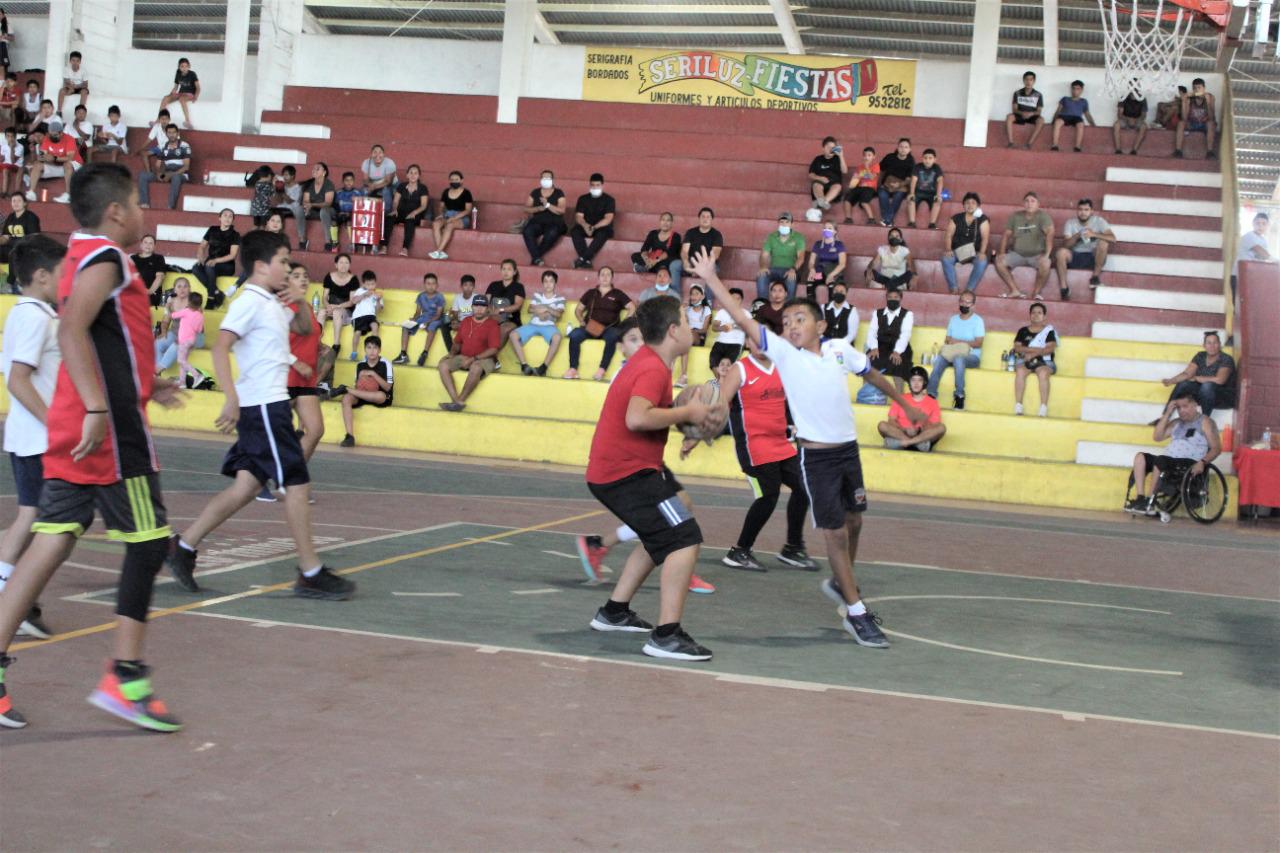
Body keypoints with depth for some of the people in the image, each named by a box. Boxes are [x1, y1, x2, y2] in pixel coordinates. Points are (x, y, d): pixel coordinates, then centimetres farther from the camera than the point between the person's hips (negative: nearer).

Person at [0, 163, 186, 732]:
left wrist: (146, 389, 31)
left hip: (75, 429, 9)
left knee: (52, 542, 6)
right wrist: (98, 409, -31)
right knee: (149, 540, -1)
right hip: (111, 429, -9)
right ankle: (125, 679, 3)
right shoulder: (105, 258, -11)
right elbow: (71, 330, -26)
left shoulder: (84, 257, 19)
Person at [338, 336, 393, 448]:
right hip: (362, 396, 3)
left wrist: (373, 374, -21)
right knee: (346, 398, -28)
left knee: (380, 395, -41)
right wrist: (360, 378, -15)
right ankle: (349, 436, -33)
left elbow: (387, 387, -13)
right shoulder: (360, 365, 4)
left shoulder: (385, 364, -7)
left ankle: (346, 389, -24)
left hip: (381, 400, -3)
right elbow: (357, 387, 8)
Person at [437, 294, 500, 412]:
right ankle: (455, 400, -31)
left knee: (476, 368, -40)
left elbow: (493, 349, -12)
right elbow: (457, 342, 21)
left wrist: (473, 359, -18)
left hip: (484, 359, -6)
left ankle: (460, 401, -31)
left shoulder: (492, 324, -4)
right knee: (443, 365, -20)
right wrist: (452, 353, -1)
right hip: (463, 357, 6)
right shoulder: (465, 321, 14)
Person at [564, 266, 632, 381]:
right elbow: (578, 310, 25)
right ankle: (573, 369, -31)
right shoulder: (590, 293, 22)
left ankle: (601, 370, -41)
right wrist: (582, 322, 6)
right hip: (590, 328, 2)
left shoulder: (618, 294, 16)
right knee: (574, 335, -30)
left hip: (609, 329, -2)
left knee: (613, 336, -39)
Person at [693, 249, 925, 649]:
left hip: (849, 449, 4)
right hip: (815, 454, -4)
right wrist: (711, 279, -16)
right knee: (836, 531, -3)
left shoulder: (840, 349, 0)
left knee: (854, 521, 17)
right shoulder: (784, 352, -8)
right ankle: (857, 614, 5)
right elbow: (743, 318, -13)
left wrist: (905, 404, 26)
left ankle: (841, 583, 42)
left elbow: (874, 375, 17)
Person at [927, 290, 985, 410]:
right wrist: (947, 344, -10)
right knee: (939, 358, -29)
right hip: (952, 354, 4)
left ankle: (960, 395, -37)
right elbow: (948, 339, 15)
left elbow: (978, 343, -8)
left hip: (972, 356, -4)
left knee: (958, 359, -39)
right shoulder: (953, 319, 19)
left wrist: (959, 342, -15)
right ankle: (931, 394, -37)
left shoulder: (977, 320, 2)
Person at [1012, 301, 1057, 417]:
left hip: (1043, 362, -1)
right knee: (1020, 371, -34)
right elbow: (1017, 347, 2)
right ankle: (1018, 407, -36)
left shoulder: (1049, 331, 11)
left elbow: (1051, 348, -3)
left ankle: (1043, 409, -41)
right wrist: (1039, 349, -8)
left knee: (1043, 373, -37)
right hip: (1025, 361, 1)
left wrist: (1033, 353, -16)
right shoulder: (1023, 331, 16)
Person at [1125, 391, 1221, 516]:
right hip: (1169, 463, 7)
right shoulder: (1177, 423, 25)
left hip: (1189, 465, -7)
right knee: (1140, 456, -13)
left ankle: (1149, 502, -27)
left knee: (1160, 460, -33)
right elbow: (1157, 436, 14)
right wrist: (1167, 414, 10)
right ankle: (1140, 497, -25)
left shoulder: (1205, 422, 5)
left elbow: (1216, 448, -3)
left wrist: (1202, 462, -21)